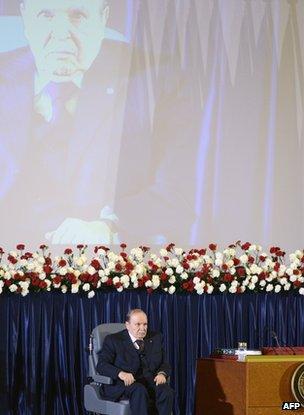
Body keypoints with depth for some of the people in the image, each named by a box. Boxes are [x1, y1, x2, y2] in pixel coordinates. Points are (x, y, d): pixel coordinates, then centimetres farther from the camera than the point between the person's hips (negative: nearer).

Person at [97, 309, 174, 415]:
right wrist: (120, 373, -25)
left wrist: (162, 373, -10)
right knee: (139, 391, -36)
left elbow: (164, 363, 15)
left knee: (166, 390, -28)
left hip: (150, 380, 3)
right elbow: (101, 365, -6)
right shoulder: (113, 340, 3)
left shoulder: (155, 338, 15)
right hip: (124, 383, -3)